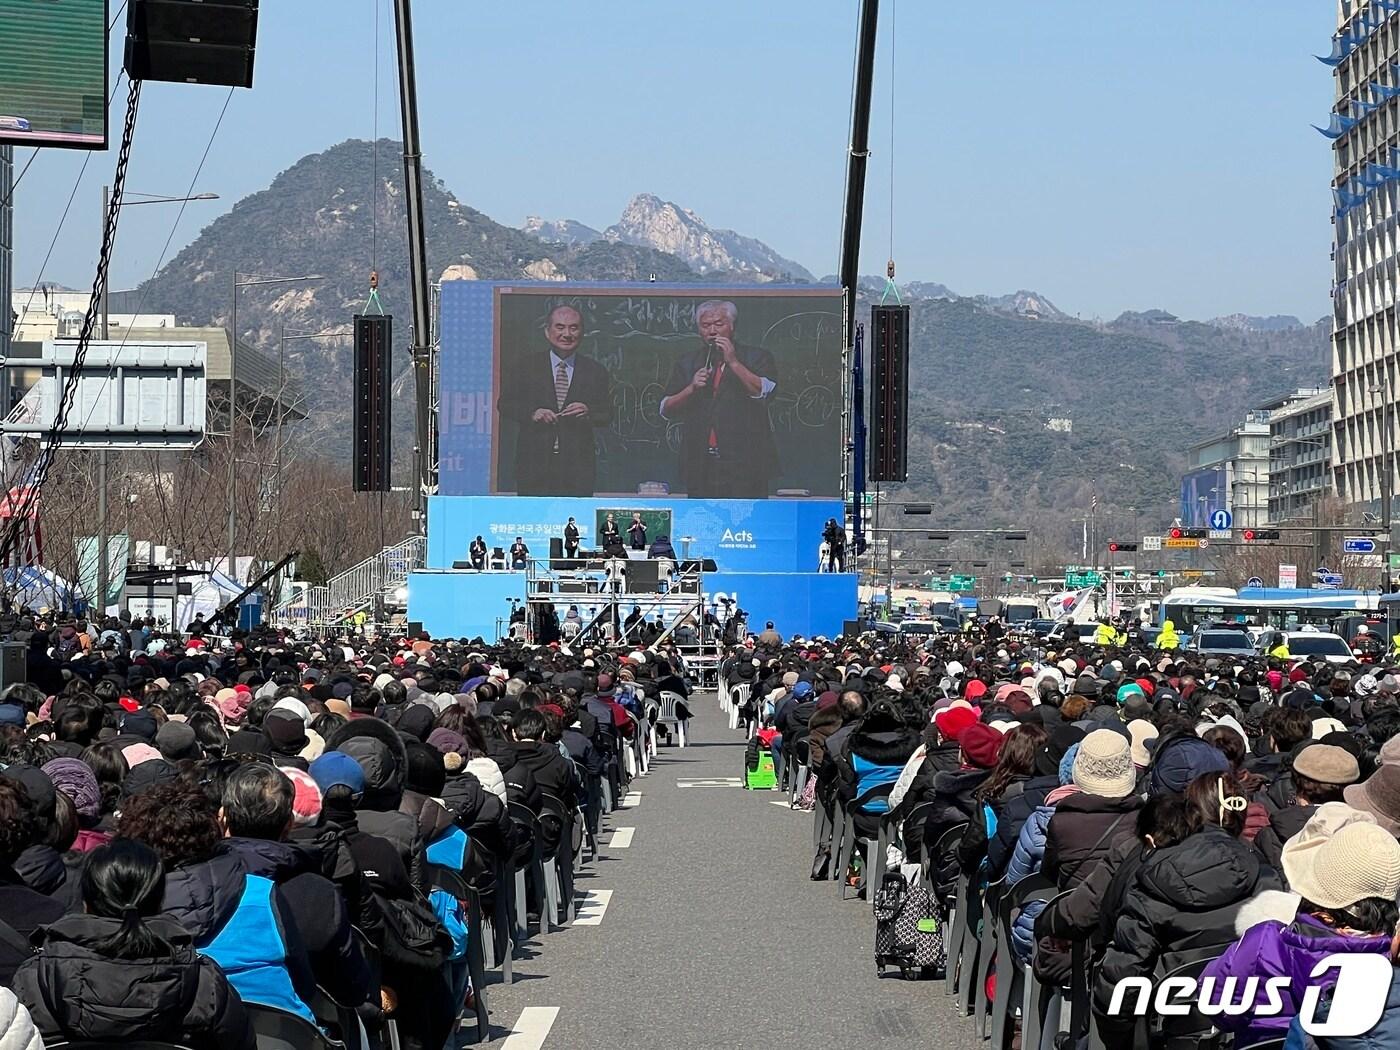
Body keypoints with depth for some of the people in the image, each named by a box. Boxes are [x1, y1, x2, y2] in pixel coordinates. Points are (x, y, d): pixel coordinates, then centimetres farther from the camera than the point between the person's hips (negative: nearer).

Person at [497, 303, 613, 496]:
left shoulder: (595, 371, 10)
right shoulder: (527, 366, 8)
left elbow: (607, 415, 9)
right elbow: (504, 404, 7)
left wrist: (588, 413, -13)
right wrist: (532, 413, -11)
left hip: (578, 465, 1)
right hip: (534, 463, 0)